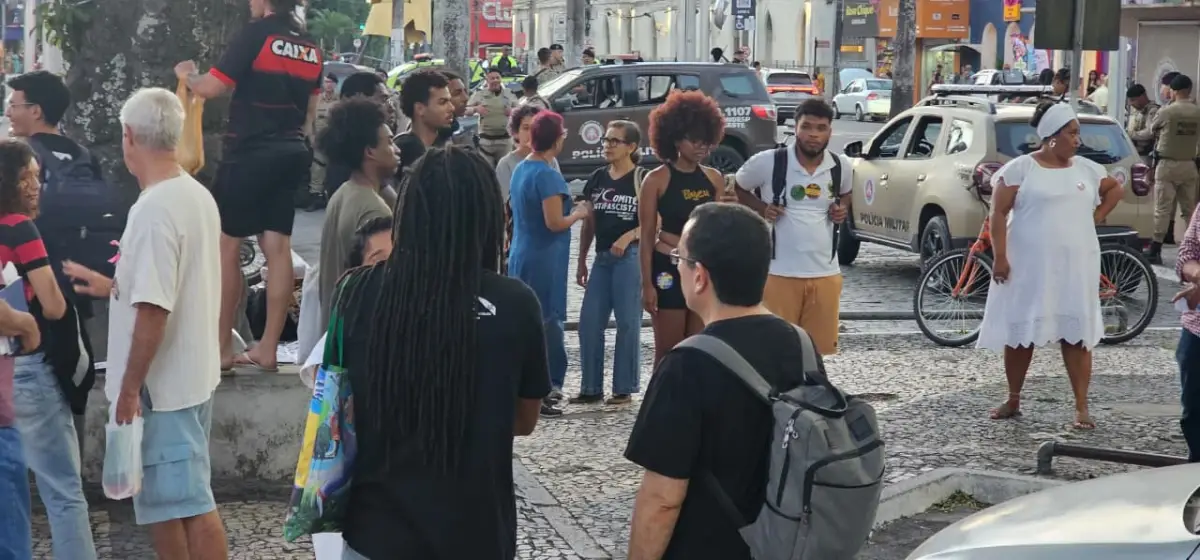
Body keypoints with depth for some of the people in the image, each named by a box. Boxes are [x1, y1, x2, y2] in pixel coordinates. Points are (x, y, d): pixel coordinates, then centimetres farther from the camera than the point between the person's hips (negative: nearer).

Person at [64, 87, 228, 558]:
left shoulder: (153, 209, -21)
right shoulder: (198, 196, 8)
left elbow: (153, 309, -24)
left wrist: (129, 387, -17)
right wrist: (114, 287, 31)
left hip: (162, 384, -9)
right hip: (192, 374, 9)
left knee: (188, 502, -3)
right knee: (170, 500, 17)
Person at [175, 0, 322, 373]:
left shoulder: (257, 33, -10)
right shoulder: (310, 46, 11)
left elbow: (211, 88, -11)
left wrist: (187, 75, 7)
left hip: (250, 153, -7)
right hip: (290, 154, 7)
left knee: (226, 244, 1)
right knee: (278, 247, 5)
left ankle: (222, 347, 3)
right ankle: (268, 349, 6)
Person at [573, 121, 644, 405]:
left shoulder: (641, 179, -5)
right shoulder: (597, 179, 11)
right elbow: (589, 223, 15)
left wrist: (628, 237, -22)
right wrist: (581, 262, 13)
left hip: (630, 256, -6)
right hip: (602, 258, 6)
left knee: (627, 323, -2)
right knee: (589, 323, 2)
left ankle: (624, 388, 6)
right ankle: (591, 387, 10)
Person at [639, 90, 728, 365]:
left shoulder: (714, 179, 7)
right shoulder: (657, 180, -6)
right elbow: (646, 236, -6)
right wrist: (647, 284, -10)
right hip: (669, 269, -4)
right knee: (668, 351, 1)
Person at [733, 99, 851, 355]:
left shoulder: (841, 166, 2)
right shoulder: (768, 162, -8)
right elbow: (738, 188, 9)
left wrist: (842, 209, 2)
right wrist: (761, 207, -8)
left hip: (825, 273, 3)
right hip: (779, 273, -3)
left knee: (817, 348, 9)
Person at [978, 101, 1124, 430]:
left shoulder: (1086, 169, 7)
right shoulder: (1021, 168, -6)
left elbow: (1115, 189, 25)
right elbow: (999, 213, -7)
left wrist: (1096, 217, 10)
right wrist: (1000, 257, -13)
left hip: (1075, 266, 3)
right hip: (1028, 265, -3)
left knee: (1077, 334, 0)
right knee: (1020, 333, 6)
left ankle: (1081, 408, 3)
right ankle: (1013, 401, 20)